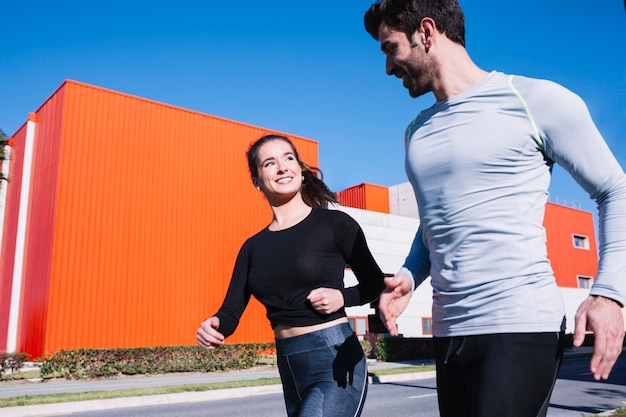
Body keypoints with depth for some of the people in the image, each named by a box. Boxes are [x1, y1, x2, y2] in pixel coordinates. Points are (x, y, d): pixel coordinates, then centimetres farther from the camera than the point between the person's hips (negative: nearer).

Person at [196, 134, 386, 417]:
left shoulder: (335, 224, -5)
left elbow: (375, 284, 5)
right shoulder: (253, 247, 8)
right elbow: (231, 311, 2)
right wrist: (213, 327, -20)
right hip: (289, 369, 6)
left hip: (335, 364, -5)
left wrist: (342, 297, -14)